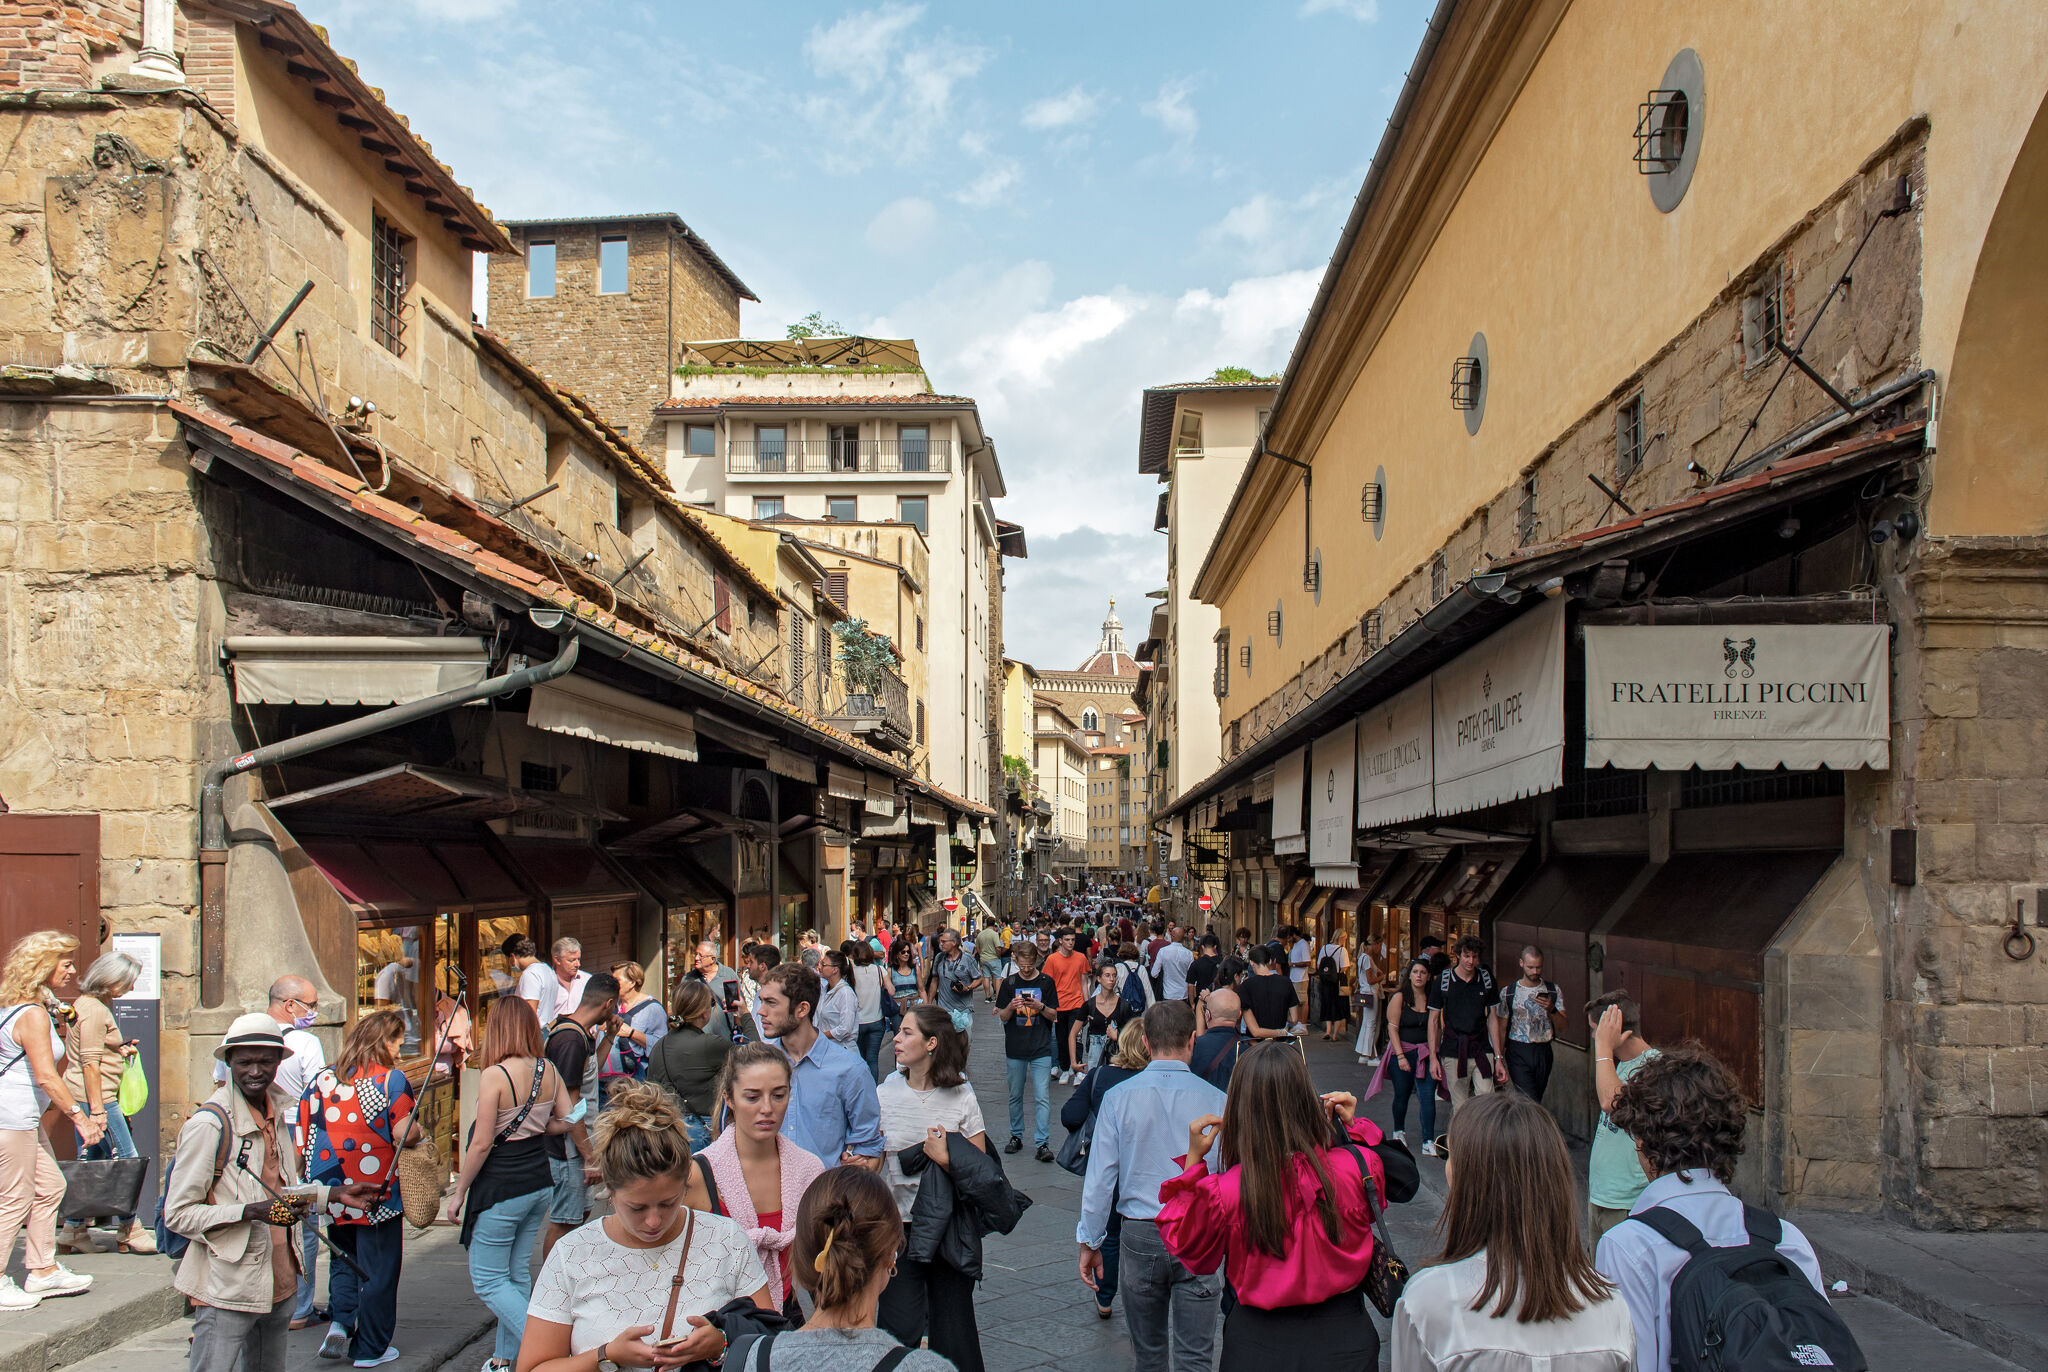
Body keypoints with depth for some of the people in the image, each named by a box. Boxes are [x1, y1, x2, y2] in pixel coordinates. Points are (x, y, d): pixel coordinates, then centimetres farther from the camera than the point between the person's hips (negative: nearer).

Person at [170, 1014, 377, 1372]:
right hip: (227, 1290, -7)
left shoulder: (276, 1111, 9)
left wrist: (336, 1194, 14)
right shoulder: (209, 1123, -15)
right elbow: (178, 1214, -15)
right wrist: (253, 1211, -25)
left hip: (280, 1285, 7)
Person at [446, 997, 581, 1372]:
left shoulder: (495, 1075, -18)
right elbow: (567, 1122, 5)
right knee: (518, 1275, 17)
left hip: (501, 1190, -7)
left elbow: (481, 1144, -16)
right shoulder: (549, 1071, -1)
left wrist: (458, 1192, -5)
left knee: (488, 1281, 5)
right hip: (539, 1184, 7)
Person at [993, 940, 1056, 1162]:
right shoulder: (1009, 983, 4)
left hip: (1041, 1049, -2)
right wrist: (1011, 1007, -16)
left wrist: (1040, 1006, -17)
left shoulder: (1046, 982, 1)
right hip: (1015, 1049, 2)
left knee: (1042, 1097, -8)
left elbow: (1053, 1015, 3)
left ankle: (1042, 1143, -7)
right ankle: (1016, 1136, 26)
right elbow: (1002, 1017, 5)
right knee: (1015, 1096, 12)